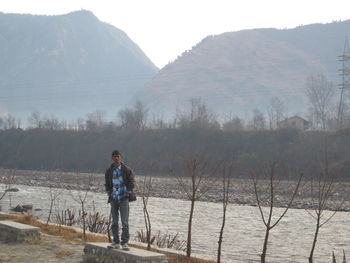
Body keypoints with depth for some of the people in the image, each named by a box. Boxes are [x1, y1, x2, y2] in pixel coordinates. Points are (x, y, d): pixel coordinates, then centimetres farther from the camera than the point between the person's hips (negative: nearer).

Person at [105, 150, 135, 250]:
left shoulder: (127, 170, 0)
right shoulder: (109, 171, 10)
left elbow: (132, 182, 3)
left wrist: (127, 192, -6)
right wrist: (109, 192, 5)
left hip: (123, 198, -4)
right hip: (113, 199, 4)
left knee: (124, 221, -8)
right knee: (114, 221, 7)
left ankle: (124, 242, -5)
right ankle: (116, 242, 14)